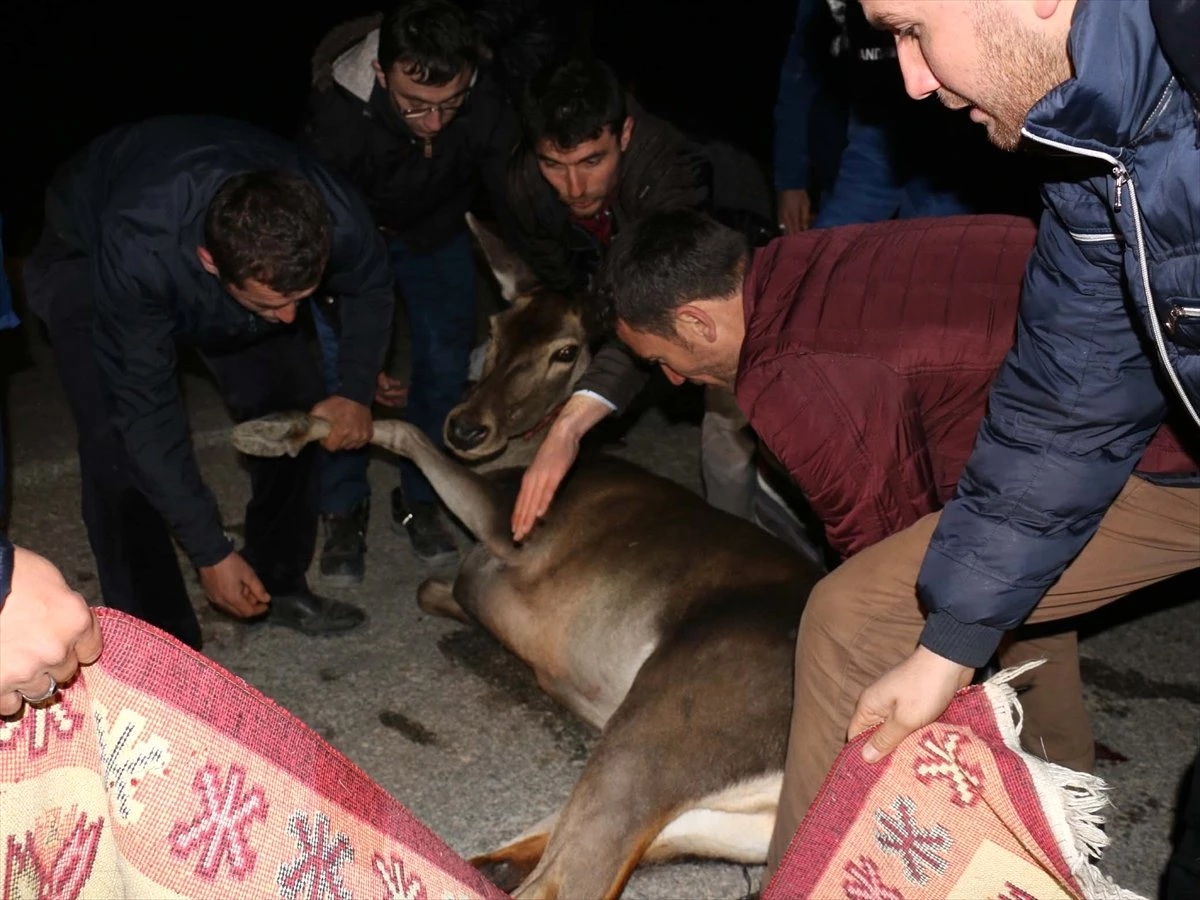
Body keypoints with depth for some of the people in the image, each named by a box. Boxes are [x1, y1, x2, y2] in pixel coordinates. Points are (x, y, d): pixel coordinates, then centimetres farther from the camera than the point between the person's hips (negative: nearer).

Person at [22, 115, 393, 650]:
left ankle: (278, 584, 16)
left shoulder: (337, 221, -36)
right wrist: (210, 552, -31)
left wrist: (355, 392, -17)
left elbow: (370, 288, -9)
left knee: (291, 402, -4)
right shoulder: (137, 252, -46)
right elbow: (146, 413, -35)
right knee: (121, 447, -19)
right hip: (84, 252, -4)